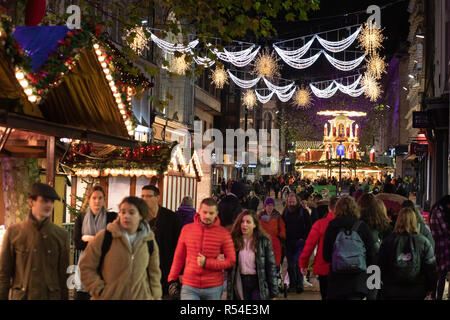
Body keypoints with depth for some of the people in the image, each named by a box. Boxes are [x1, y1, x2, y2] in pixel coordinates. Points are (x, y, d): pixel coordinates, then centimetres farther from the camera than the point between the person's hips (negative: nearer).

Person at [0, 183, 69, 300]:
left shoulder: (61, 235, -1)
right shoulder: (13, 232, -2)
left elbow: (64, 275, 2)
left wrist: (64, 297, 2)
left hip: (51, 296, 0)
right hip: (21, 296, 0)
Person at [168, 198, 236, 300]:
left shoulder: (224, 233, -2)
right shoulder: (186, 229, 3)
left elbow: (231, 260, -3)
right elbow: (179, 257, 11)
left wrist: (206, 263, -12)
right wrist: (172, 279, 9)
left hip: (213, 289, 0)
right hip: (189, 287, 1)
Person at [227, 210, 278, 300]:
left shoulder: (264, 241, -4)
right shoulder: (234, 240, 1)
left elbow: (271, 266, -3)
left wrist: (273, 292, -5)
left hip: (258, 283, -2)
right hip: (241, 283, 3)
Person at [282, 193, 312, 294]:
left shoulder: (303, 211, -2)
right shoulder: (285, 211, 9)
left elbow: (309, 226, -1)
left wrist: (304, 238, -7)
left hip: (299, 241, -4)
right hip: (288, 242, 4)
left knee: (298, 263, -11)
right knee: (290, 264, 7)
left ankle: (299, 284, -4)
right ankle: (292, 284, 16)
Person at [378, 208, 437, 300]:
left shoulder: (388, 241, -6)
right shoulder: (424, 242, -7)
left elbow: (381, 267, 0)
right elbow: (430, 268, -3)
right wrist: (430, 288, 9)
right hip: (417, 292, 0)